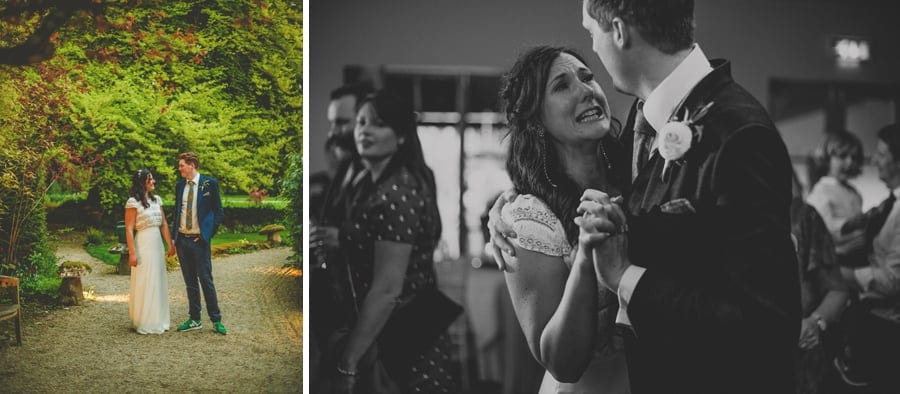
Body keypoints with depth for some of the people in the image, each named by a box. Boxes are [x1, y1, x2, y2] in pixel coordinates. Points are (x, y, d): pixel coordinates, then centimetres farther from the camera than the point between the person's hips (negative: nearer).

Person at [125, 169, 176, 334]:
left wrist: (170, 244, 10)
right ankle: (144, 323, 9)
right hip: (143, 244, -6)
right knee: (144, 283, 0)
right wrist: (132, 253, -15)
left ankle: (158, 320, 22)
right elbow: (129, 229, -11)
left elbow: (164, 224, 13)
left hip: (157, 244, 6)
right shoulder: (133, 202, -9)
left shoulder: (157, 199, 10)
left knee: (158, 282, 11)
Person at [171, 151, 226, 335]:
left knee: (206, 280, -4)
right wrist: (175, 235, 8)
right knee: (190, 282, 10)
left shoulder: (209, 183, -6)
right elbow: (177, 210, 17)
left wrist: (208, 235, -8)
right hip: (182, 239, 5)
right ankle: (194, 319, 16)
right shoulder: (180, 185, 9)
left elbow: (219, 213, -3)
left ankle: (216, 320, 4)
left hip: (199, 240, -5)